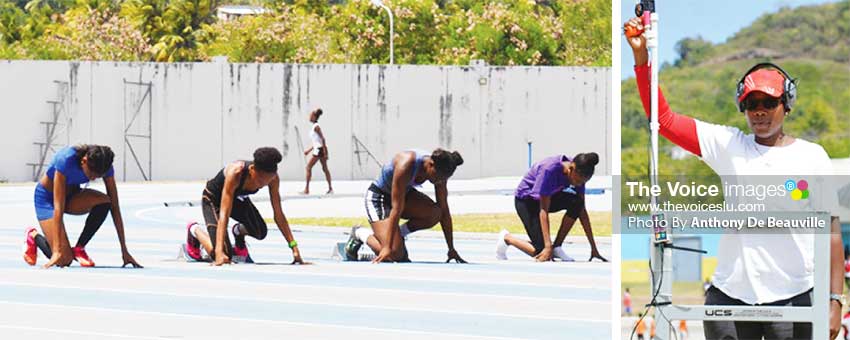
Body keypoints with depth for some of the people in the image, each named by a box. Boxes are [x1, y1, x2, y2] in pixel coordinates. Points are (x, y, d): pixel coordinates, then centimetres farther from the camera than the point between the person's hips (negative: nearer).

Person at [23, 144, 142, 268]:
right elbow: (58, 207, -38)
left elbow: (114, 206, -19)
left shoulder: (104, 165, -23)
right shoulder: (66, 160, -37)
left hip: (72, 194, 5)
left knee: (104, 201, -30)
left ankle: (79, 248, -11)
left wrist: (124, 250, -21)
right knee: (64, 260, -18)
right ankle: (34, 236, 13)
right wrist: (57, 251, -42)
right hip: (47, 197, -5)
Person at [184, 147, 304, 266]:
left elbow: (278, 214, -18)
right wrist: (219, 252, -51)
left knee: (260, 232, -18)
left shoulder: (272, 178, -27)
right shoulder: (235, 173, -42)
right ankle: (195, 230, 11)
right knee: (224, 255, -19)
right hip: (213, 199, -5)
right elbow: (224, 214, -44)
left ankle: (239, 230, 18)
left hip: (238, 198, 5)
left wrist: (294, 246, -23)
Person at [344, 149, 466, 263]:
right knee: (394, 254, -21)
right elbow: (396, 209, -36)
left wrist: (451, 249, -8)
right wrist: (387, 248, -35)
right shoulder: (406, 165, -36)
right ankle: (360, 233, 6)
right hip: (378, 196, -7)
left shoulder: (439, 171, -16)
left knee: (435, 214, -24)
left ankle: (398, 235, -1)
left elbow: (444, 210, -8)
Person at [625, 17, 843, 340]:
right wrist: (641, 56, -5)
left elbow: (831, 228, 2)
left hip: (793, 298, -1)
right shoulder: (728, 145, 7)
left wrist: (834, 300, -5)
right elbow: (663, 118, 4)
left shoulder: (812, 156, 5)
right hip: (730, 296, 1)